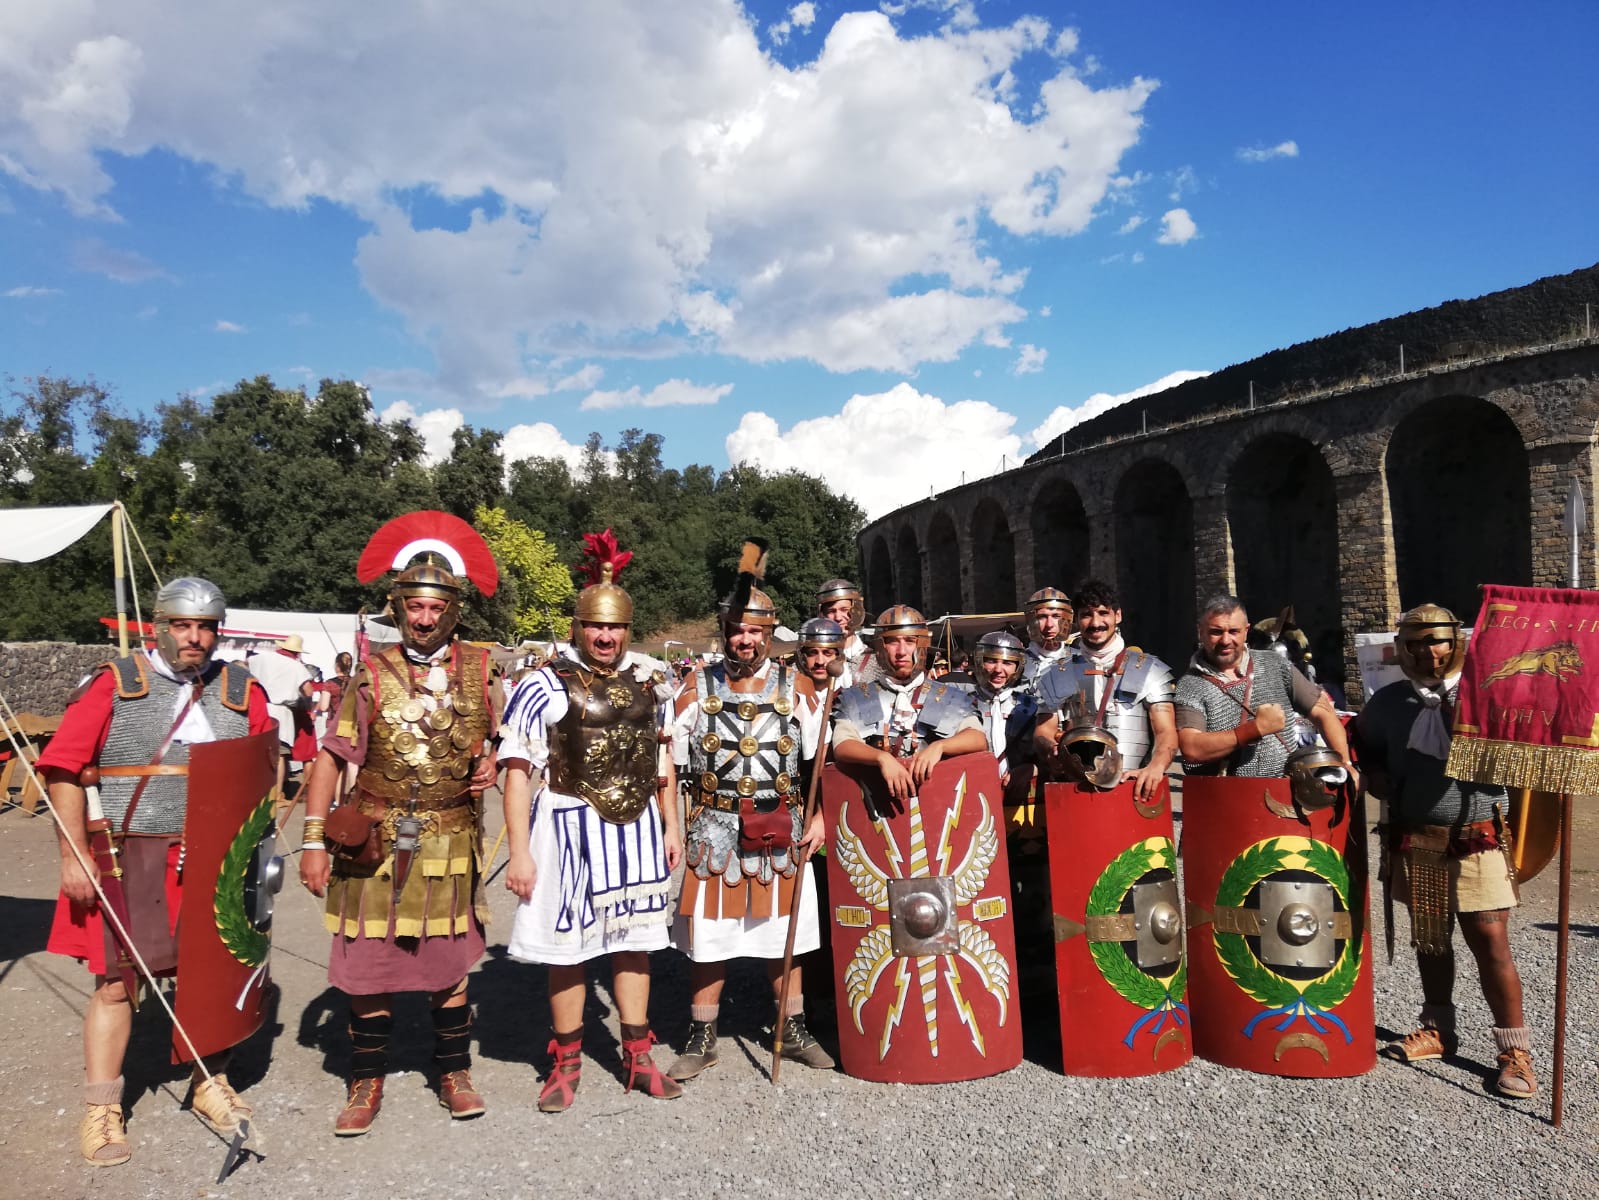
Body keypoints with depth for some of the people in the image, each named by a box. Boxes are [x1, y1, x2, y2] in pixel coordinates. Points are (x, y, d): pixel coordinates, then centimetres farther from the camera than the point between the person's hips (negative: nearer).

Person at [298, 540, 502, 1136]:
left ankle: (454, 1073, 28)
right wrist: (313, 840, -9)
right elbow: (330, 757, -4)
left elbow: (503, 736, 17)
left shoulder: (480, 670, 0)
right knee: (369, 960, 7)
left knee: (449, 962, 11)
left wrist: (491, 764, -5)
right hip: (375, 841, -1)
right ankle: (367, 1083, 24)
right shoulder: (373, 674, -5)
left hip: (451, 842, 1)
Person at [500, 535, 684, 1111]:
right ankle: (566, 1063, 24)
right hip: (569, 827, -4)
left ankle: (638, 1057, 27)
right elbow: (518, 772, -10)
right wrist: (519, 852, -13)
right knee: (568, 948, 7)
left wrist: (671, 825, 12)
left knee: (634, 941, 14)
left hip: (637, 827, 4)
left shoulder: (650, 682, 7)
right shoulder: (546, 686, -9)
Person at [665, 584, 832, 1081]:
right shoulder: (698, 687, 0)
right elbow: (670, 761, 2)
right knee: (708, 935, 5)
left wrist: (818, 819, -3)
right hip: (713, 833, -1)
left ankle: (793, 1030, 29)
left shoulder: (794, 686, 2)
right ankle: (701, 1040, 22)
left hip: (781, 832, 1)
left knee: (783, 932, 12)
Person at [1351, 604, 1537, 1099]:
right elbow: (1363, 752, 16)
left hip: (1477, 840, -3)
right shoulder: (1387, 702, 5)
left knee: (1490, 941, -4)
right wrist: (1385, 786, 0)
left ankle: (1515, 1050, 8)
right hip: (1415, 843, 3)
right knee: (1429, 939, 14)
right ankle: (1438, 1029, 30)